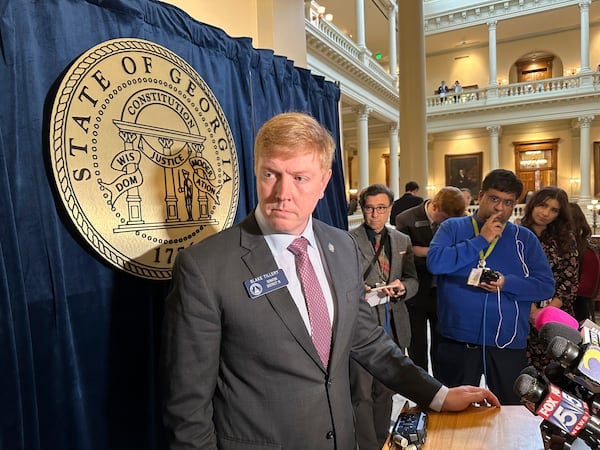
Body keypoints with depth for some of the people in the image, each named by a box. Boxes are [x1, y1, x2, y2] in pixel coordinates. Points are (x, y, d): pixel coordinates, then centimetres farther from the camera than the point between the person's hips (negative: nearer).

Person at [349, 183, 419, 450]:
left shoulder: (402, 241, 11)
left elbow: (413, 280, 12)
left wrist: (402, 287, -9)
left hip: (393, 326, 5)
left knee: (385, 392, 19)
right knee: (362, 393, 0)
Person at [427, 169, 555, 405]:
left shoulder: (525, 238, 7)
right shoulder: (452, 228, 2)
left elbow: (546, 286, 1)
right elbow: (435, 262, -15)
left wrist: (507, 283, -16)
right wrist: (481, 240, -14)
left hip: (508, 343, 2)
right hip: (457, 341, -1)